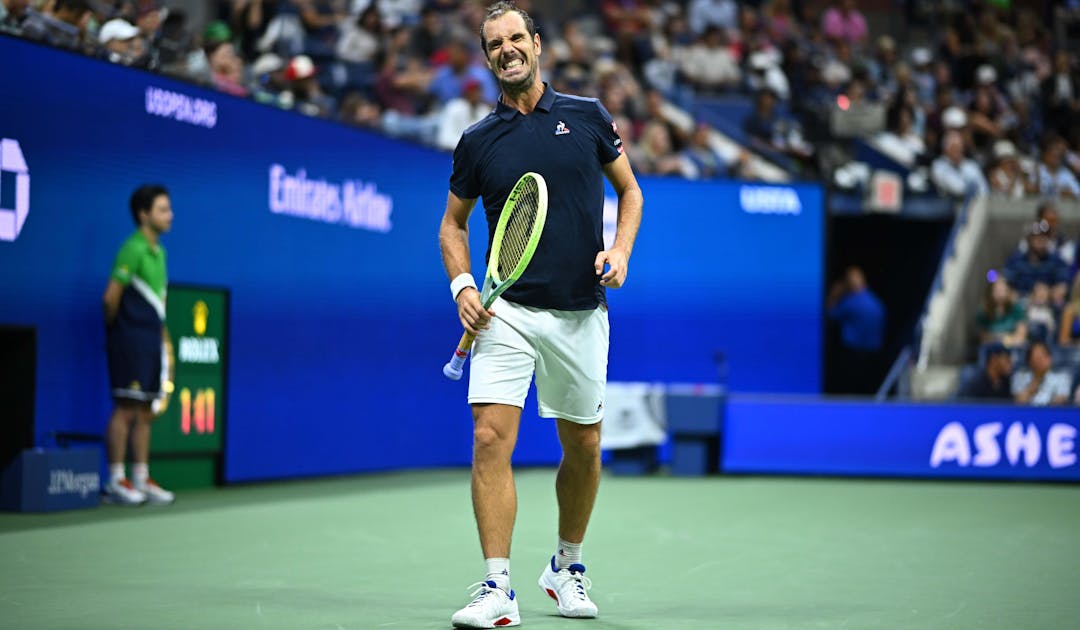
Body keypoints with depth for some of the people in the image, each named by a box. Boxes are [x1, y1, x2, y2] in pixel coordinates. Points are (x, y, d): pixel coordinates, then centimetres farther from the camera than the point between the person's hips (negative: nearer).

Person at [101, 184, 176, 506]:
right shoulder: (133, 250, -13)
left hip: (152, 341, 8)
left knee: (146, 412, 10)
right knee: (126, 409, -6)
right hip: (131, 341, -8)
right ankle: (116, 482, -1)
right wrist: (115, 329, -1)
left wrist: (163, 335, 15)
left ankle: (141, 479, 16)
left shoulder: (158, 252, 15)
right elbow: (111, 297, -15)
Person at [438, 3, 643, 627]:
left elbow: (630, 189, 13)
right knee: (491, 440, -15)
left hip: (580, 315, 1)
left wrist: (621, 249, -4)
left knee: (584, 447, 11)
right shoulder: (477, 141, 4)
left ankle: (568, 566, 33)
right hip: (507, 312, -1)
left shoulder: (587, 115, 4)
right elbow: (454, 223, 15)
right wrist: (461, 282, -2)